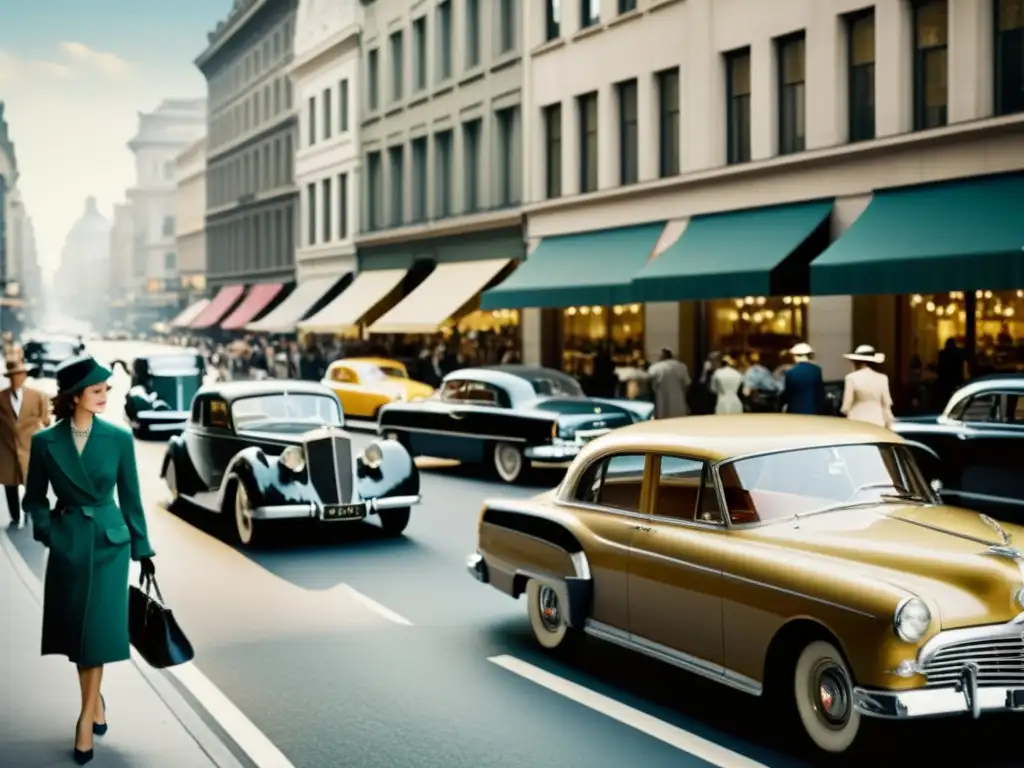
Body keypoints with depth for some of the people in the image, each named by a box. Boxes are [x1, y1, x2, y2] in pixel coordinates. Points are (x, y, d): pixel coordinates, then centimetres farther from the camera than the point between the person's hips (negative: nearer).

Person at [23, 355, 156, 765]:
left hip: (109, 541, -1)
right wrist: (47, 530, -8)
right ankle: (95, 701, 30)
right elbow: (34, 497, 6)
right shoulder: (45, 442, -6)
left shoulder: (119, 438, -5)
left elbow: (130, 496, 2)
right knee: (76, 628, 10)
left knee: (99, 627, -4)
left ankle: (87, 715, 7)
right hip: (68, 543, 1)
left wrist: (142, 547, 5)